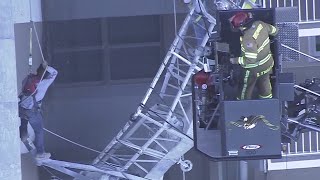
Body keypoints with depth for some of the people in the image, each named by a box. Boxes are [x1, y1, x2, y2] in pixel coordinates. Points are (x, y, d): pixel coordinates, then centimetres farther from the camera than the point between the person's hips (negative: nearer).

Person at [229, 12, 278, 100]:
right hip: (267, 64, 8)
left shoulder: (248, 38, -38)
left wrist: (236, 60, -21)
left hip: (255, 69, -8)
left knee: (245, 93, 16)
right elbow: (274, 30, 2)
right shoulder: (259, 24, -16)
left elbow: (251, 60, -36)